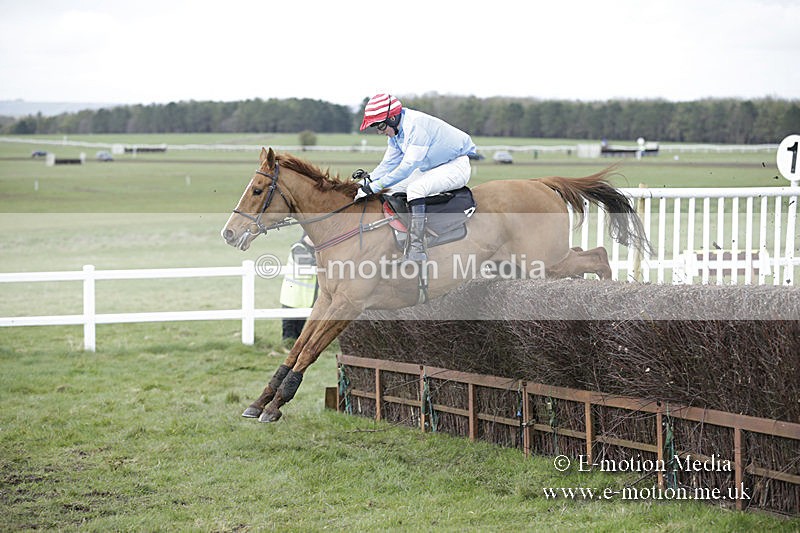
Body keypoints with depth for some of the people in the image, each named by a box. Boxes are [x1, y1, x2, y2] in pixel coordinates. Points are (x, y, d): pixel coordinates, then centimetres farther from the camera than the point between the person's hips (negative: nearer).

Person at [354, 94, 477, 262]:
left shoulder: (417, 126, -30)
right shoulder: (394, 132, 0)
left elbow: (408, 166, -35)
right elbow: (388, 164, 6)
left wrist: (375, 186, -35)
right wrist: (367, 183, -9)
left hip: (456, 166, -10)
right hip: (431, 168, 10)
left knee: (414, 189, -31)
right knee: (391, 190, 5)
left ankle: (417, 247, -37)